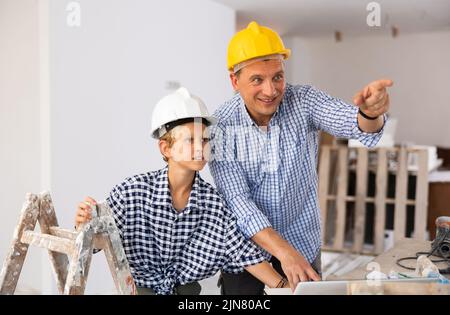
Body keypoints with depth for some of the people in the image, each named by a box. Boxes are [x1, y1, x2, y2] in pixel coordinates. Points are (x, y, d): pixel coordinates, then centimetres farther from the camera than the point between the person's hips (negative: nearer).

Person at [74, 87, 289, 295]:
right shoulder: (134, 191, -19)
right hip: (141, 288, -1)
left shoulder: (214, 201, -14)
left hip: (188, 289, 1)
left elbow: (243, 252, -12)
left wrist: (282, 286, -18)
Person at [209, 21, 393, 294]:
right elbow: (237, 199, -22)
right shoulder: (220, 126, -17)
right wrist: (283, 251, -33)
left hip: (302, 244, 2)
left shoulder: (304, 101, -13)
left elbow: (354, 125, -29)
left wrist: (369, 113, -53)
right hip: (244, 248, -1)